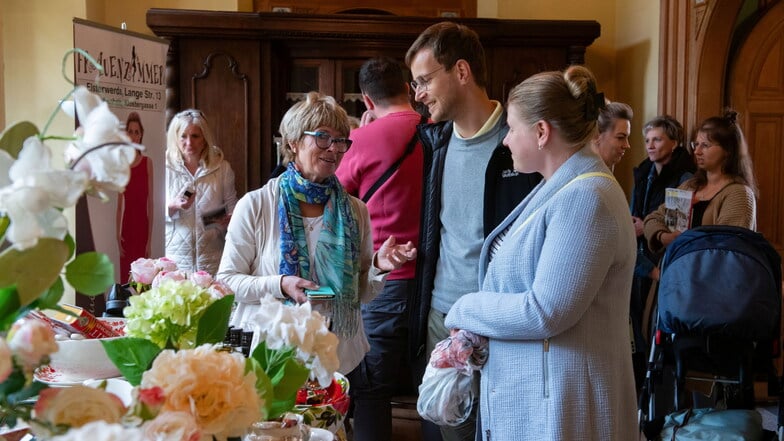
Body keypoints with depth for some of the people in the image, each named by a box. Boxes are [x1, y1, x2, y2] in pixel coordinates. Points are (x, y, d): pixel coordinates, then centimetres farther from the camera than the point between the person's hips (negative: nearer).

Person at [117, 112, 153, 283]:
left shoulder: (147, 162, -2)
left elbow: (150, 202, -3)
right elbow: (120, 203, 9)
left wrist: (150, 239, -7)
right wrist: (117, 234, 3)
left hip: (142, 223, -3)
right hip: (126, 224, 3)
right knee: (125, 275, 5)